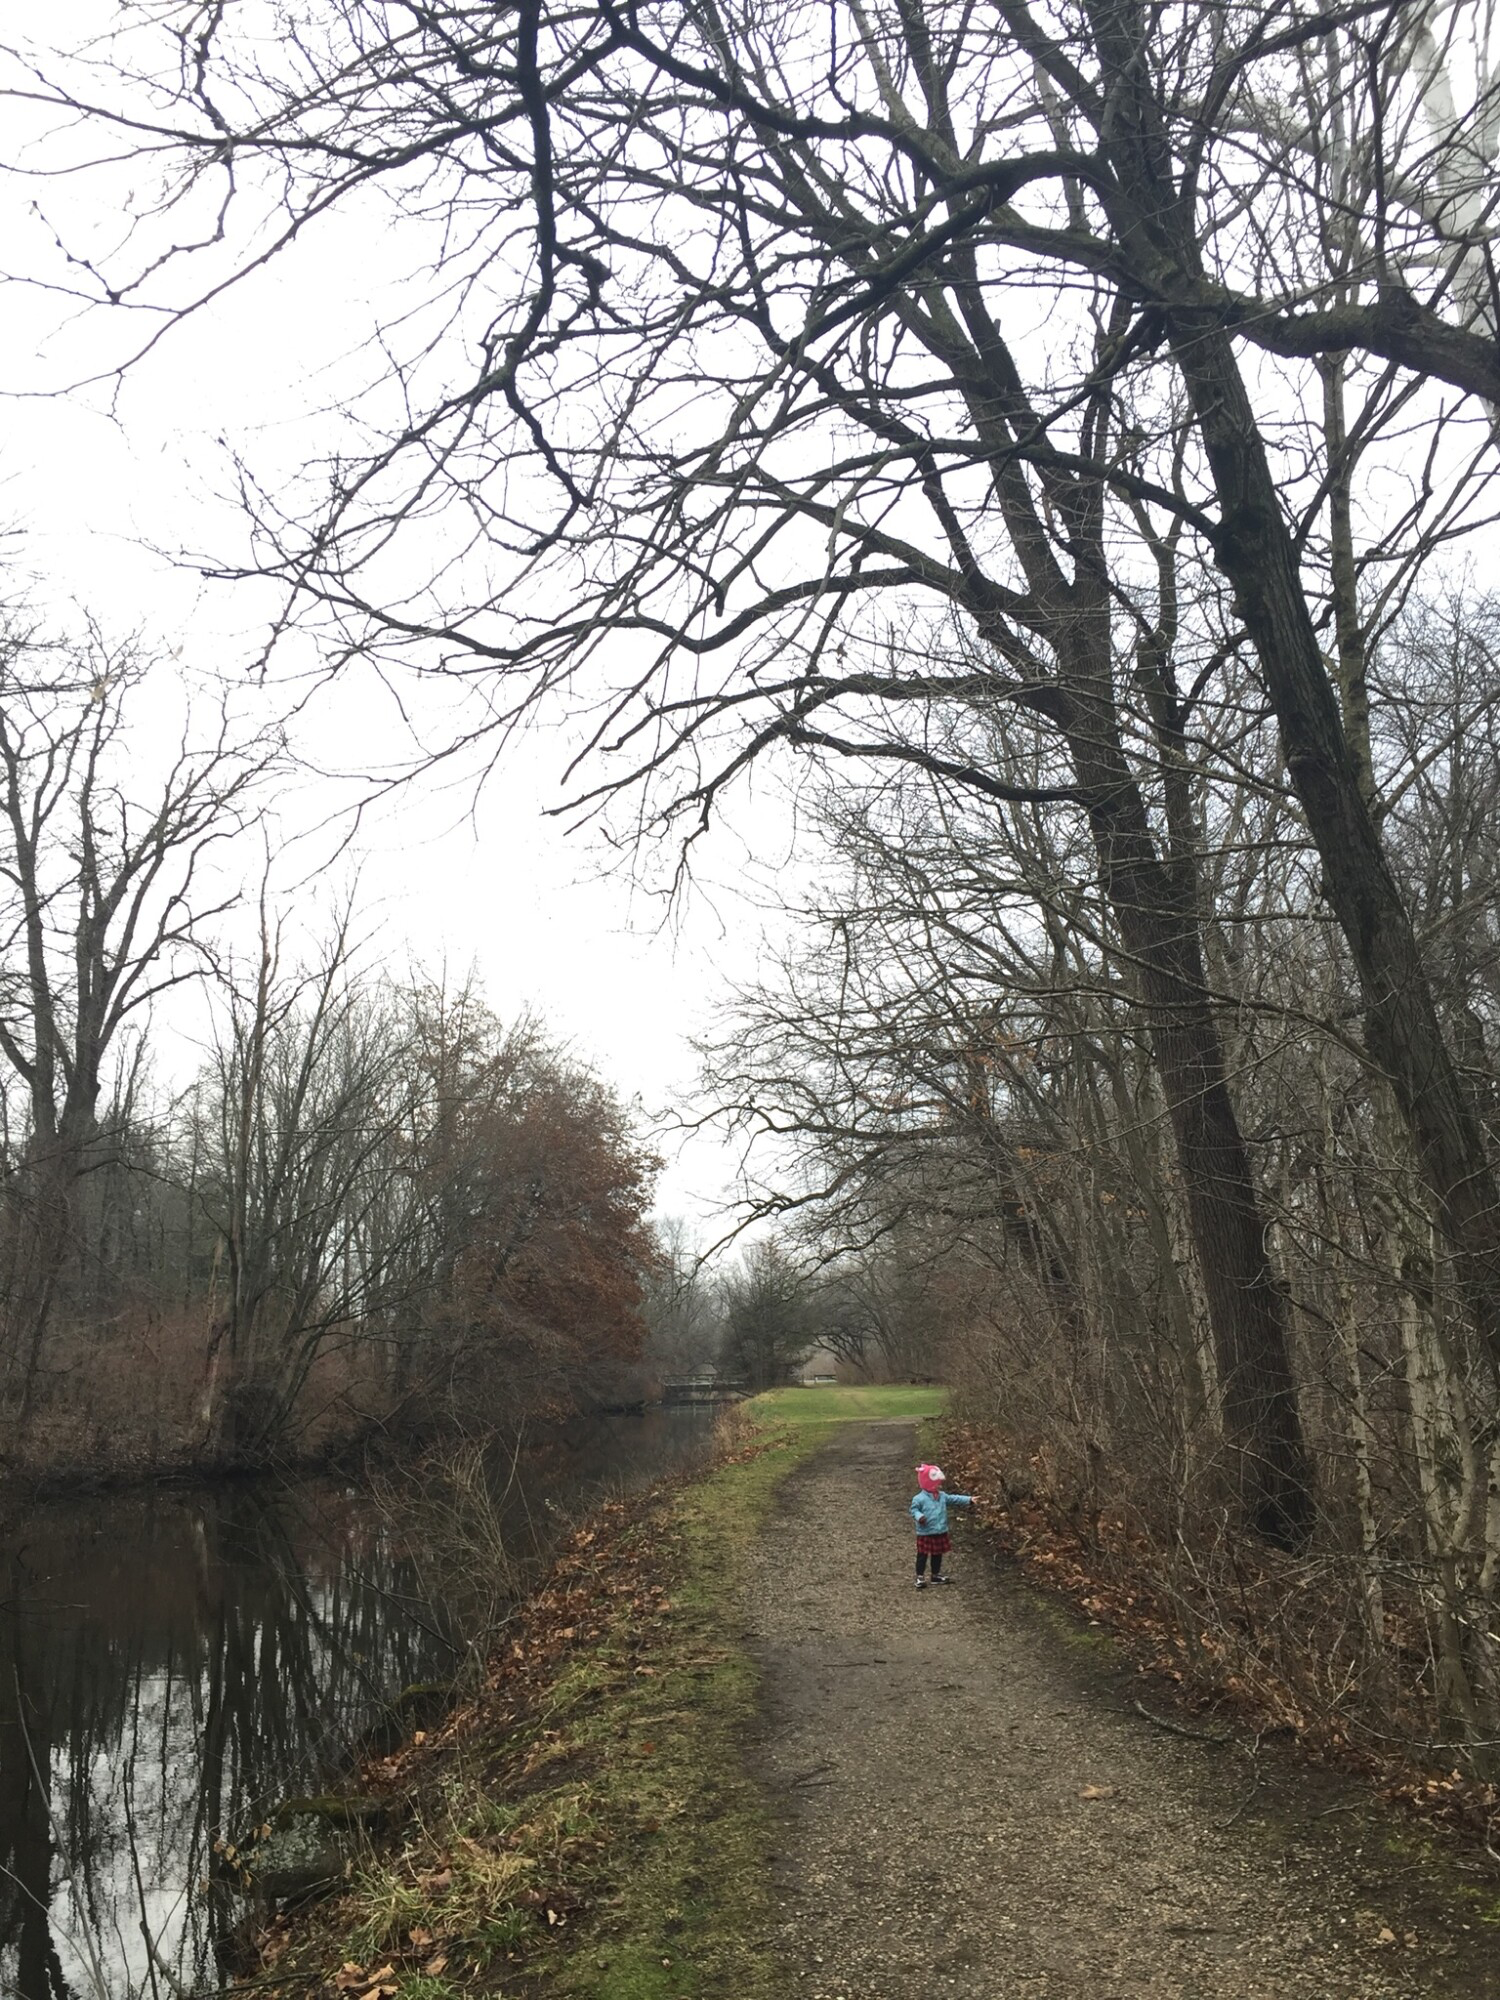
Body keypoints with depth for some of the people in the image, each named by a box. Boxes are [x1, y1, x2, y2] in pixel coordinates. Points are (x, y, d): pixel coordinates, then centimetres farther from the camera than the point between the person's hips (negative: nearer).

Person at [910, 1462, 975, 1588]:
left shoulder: (942, 1496, 3)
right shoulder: (919, 1498, -18)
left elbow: (954, 1499, 9)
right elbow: (914, 1509, -14)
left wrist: (969, 1499, 3)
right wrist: (919, 1516, -35)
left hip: (941, 1532, 7)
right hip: (926, 1534, -7)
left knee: (937, 1554, 19)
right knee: (923, 1555, 3)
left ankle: (936, 1575, 33)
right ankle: (920, 1577, 11)